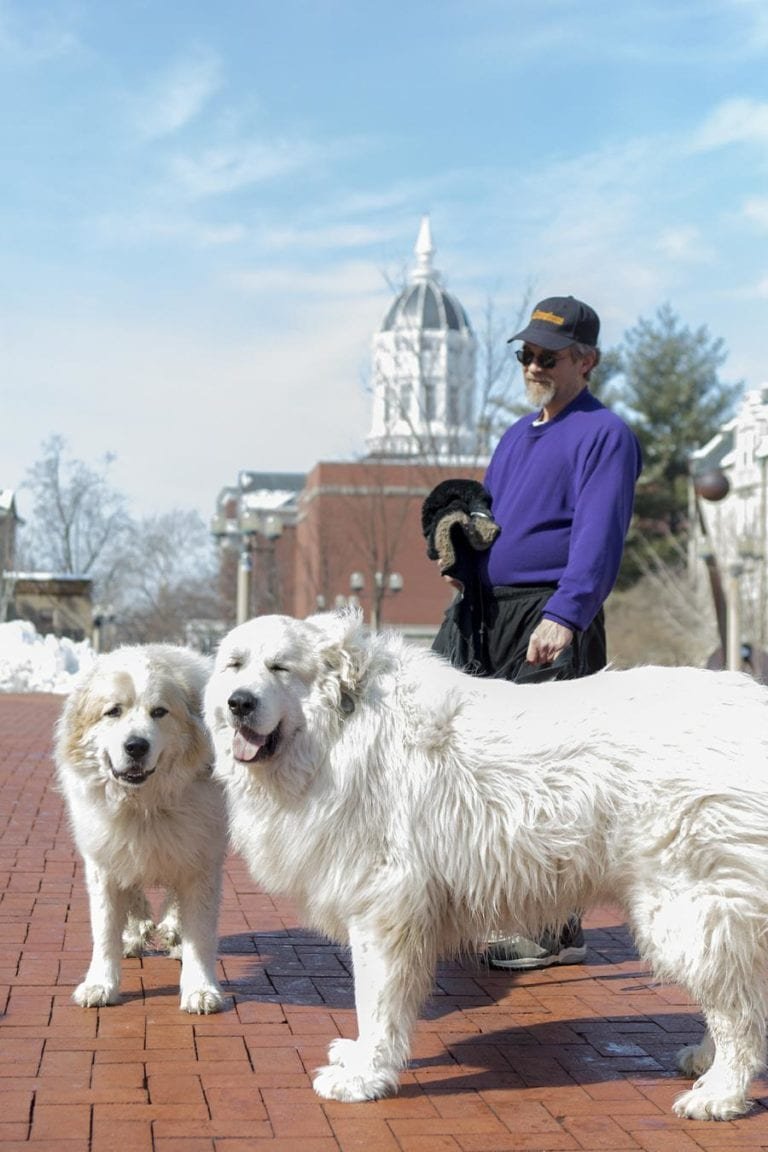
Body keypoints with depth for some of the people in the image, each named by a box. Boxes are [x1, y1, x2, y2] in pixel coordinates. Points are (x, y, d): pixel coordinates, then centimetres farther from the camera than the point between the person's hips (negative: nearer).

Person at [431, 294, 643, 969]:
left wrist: (564, 615, -29)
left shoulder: (604, 434, -5)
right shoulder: (517, 436, 22)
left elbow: (598, 538, -17)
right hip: (485, 620, 8)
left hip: (550, 626, -8)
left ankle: (557, 932, 2)